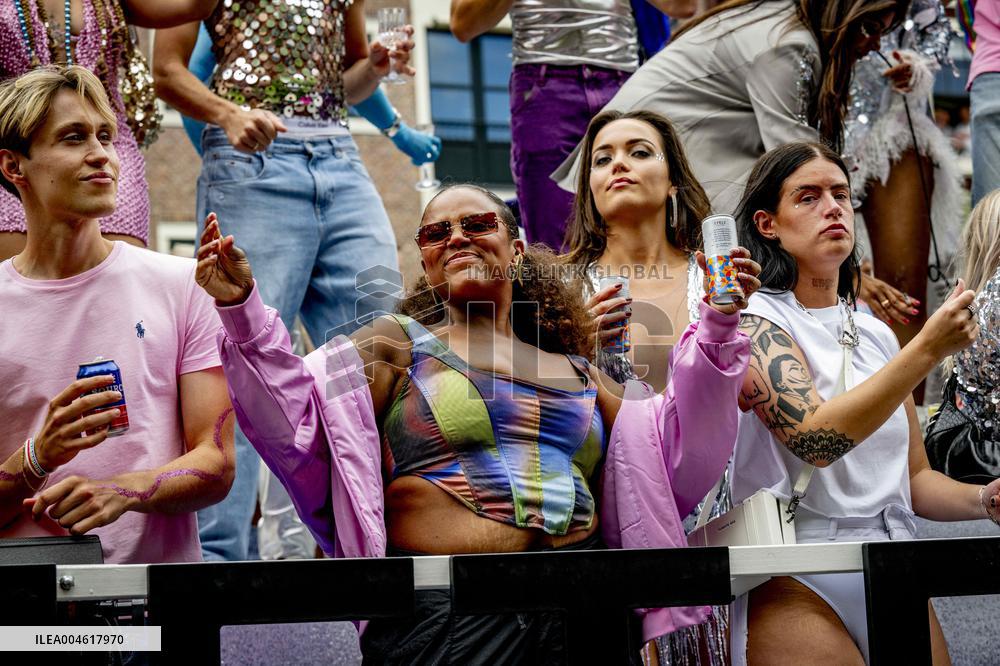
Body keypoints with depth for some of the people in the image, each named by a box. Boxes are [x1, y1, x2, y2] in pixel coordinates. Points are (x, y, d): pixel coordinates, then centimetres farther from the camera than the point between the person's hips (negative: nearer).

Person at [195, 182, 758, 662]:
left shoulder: (579, 376, 20)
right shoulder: (397, 344, 9)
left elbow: (671, 456, 17)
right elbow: (300, 424, -4)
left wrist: (717, 327, 12)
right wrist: (242, 310, -15)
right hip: (444, 612, -4)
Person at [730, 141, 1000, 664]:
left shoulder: (877, 335, 13)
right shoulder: (754, 320, -7)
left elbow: (914, 478, 16)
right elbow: (817, 440, -23)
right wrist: (929, 348, -26)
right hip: (794, 581, -6)